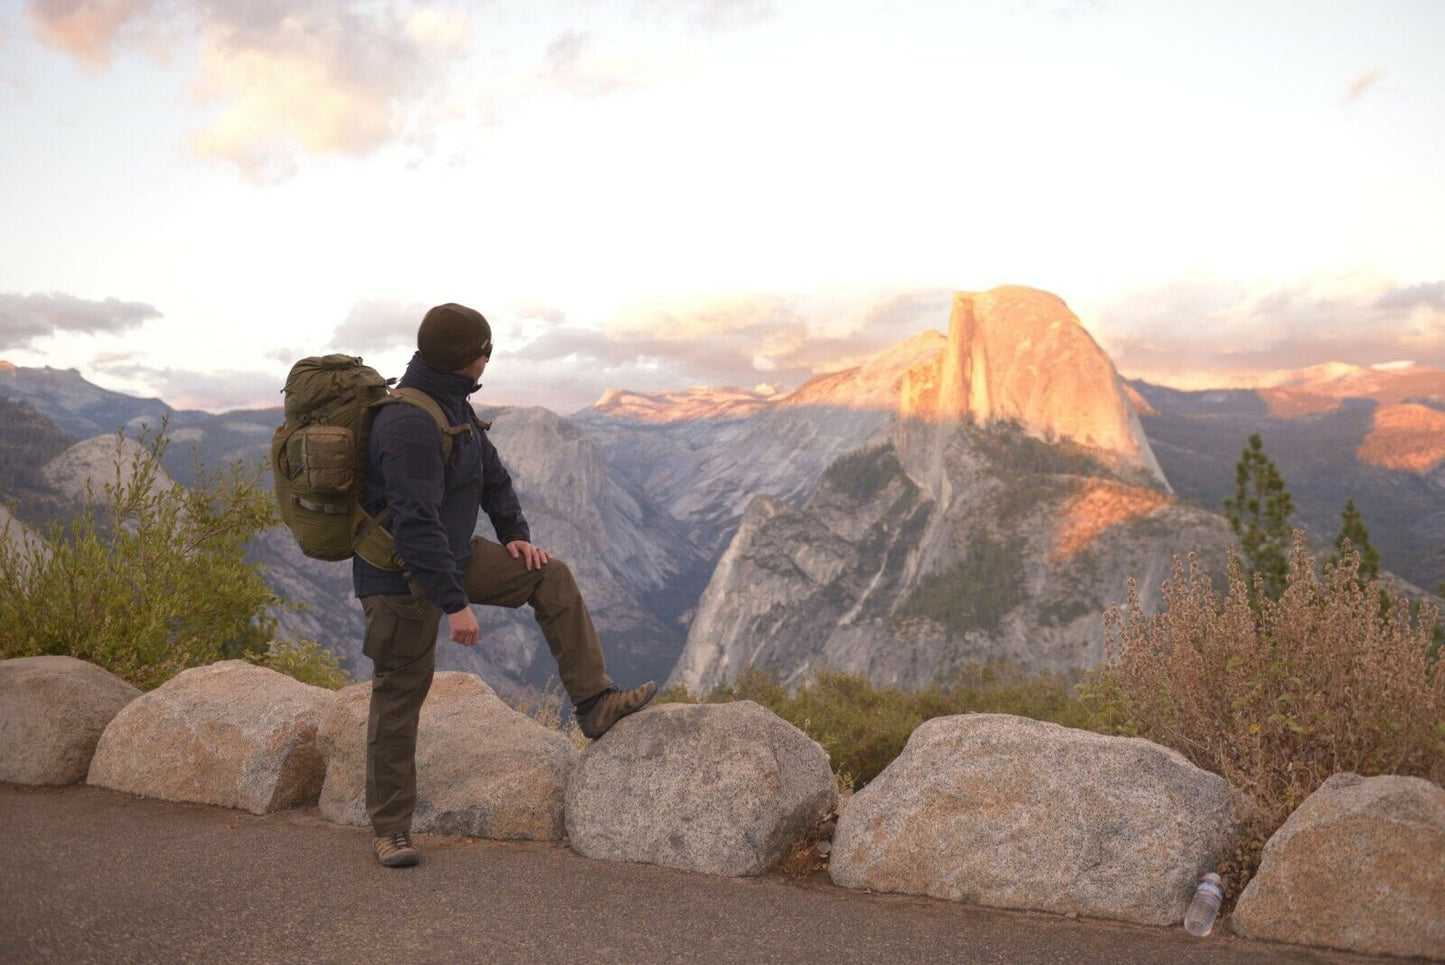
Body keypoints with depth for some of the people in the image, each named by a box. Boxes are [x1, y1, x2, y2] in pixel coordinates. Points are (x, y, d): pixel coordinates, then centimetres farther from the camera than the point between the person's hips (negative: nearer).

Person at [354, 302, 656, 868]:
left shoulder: (451, 403, 4)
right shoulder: (409, 424, -28)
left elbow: (490, 472, 16)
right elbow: (416, 525, -32)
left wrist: (515, 534, 6)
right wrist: (455, 604, -31)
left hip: (452, 555, 9)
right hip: (401, 577, -9)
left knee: (550, 577, 2)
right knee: (400, 699, 1)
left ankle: (593, 705, 4)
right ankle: (390, 830, 15)